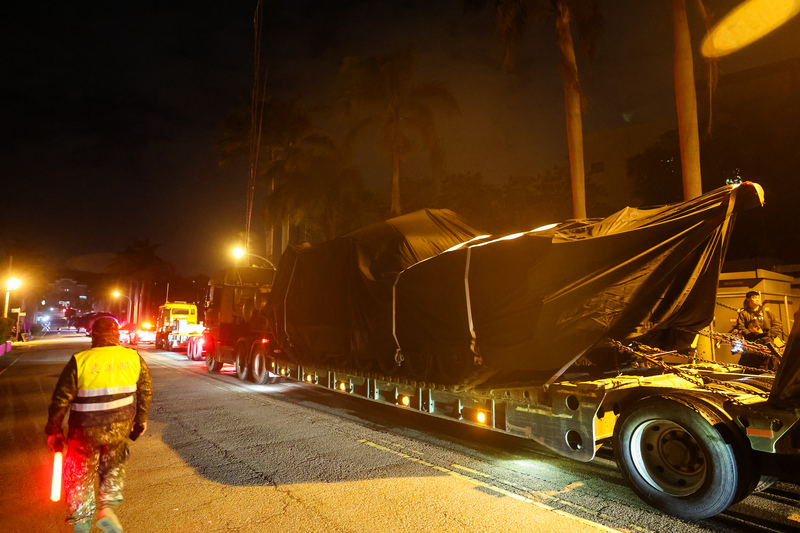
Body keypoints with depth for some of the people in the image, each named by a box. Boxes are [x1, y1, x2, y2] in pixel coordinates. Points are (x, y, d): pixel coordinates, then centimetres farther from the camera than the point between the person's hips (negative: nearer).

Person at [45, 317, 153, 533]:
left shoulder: (79, 361, -13)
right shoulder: (134, 358, -6)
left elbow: (60, 399, -8)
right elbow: (145, 391, 2)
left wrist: (53, 430, 5)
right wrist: (141, 421, 14)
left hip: (86, 430, -2)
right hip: (120, 427, 2)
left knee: (81, 475, 17)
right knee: (113, 466, 26)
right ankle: (108, 506, 13)